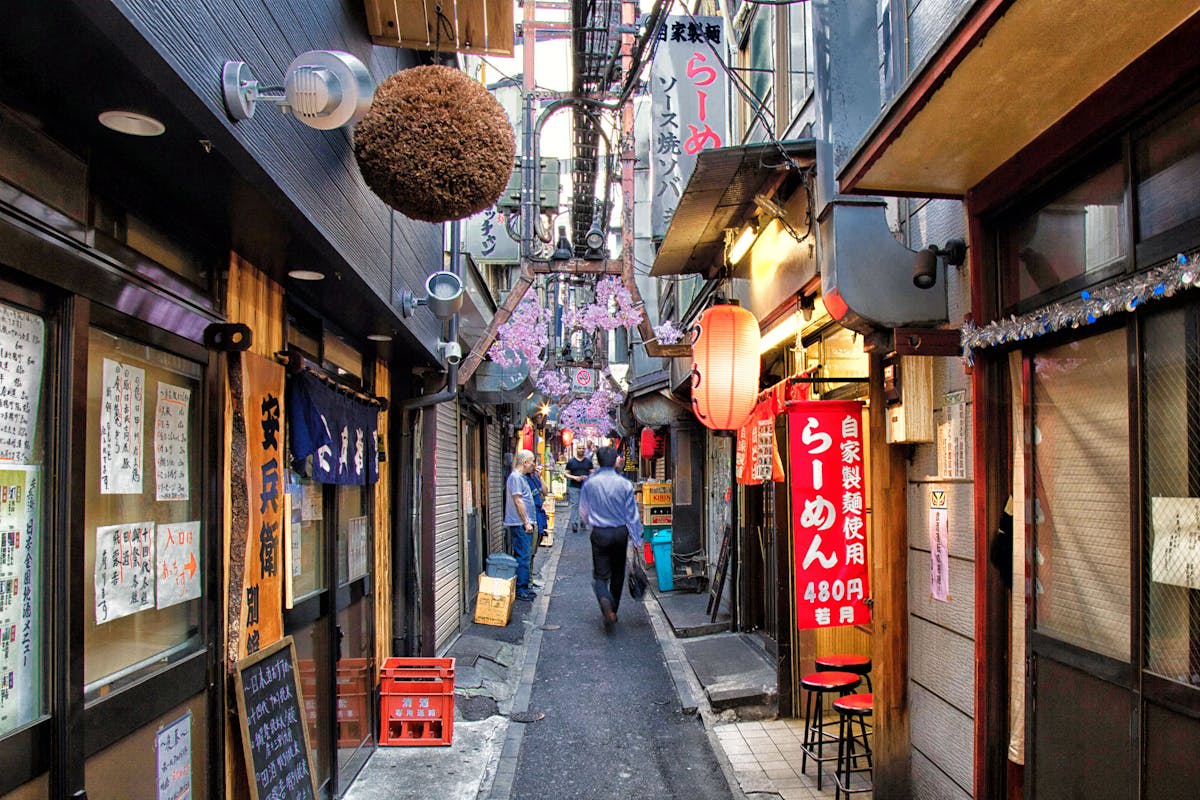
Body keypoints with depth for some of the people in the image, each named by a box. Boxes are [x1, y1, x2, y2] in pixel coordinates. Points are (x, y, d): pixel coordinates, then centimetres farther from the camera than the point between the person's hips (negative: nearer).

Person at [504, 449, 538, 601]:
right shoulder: (515, 477, -13)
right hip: (519, 524, -10)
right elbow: (518, 501, -18)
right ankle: (520, 590, -3)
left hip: (523, 524, 10)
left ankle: (523, 588, 20)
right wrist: (526, 522, -17)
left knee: (524, 555, 13)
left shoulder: (521, 477, 17)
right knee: (522, 556, -7)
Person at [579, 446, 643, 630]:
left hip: (599, 533, -1)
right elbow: (632, 513, -6)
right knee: (618, 574, 17)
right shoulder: (624, 484, -8)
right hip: (621, 533, 1)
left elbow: (583, 512, 7)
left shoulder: (590, 483, -5)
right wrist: (636, 537, 2)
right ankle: (613, 611, 26)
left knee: (600, 575, 2)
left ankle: (605, 602, -27)